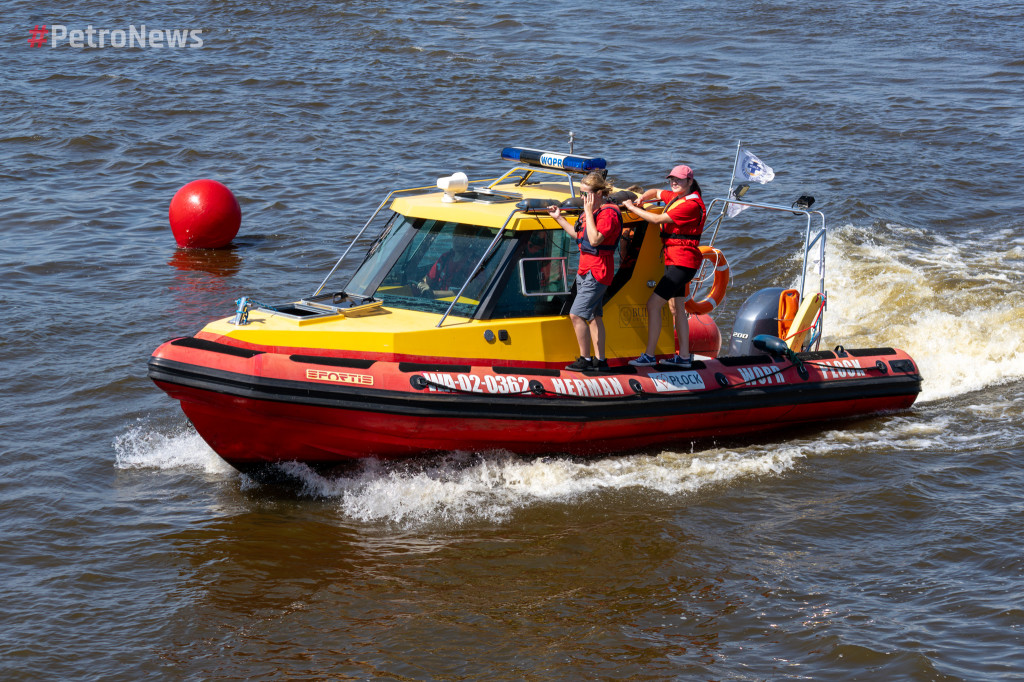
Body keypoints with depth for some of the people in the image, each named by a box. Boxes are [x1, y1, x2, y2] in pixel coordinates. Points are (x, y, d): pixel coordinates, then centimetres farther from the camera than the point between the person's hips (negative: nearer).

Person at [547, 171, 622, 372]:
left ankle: (585, 359, -4)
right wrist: (559, 218, 20)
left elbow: (595, 240, -27)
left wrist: (588, 213, -22)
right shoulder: (593, 211, 14)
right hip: (585, 270, 10)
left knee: (576, 314, -11)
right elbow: (578, 235, 25)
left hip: (597, 271, -10)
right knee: (594, 316, 12)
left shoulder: (608, 213, -17)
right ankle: (600, 360, 17)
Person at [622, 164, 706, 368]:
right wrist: (642, 198, 7)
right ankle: (684, 357, 22)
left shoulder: (691, 204, -18)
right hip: (675, 261, 11)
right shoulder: (675, 197, 11)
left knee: (653, 304, -11)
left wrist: (632, 208, -11)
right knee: (679, 308, 15)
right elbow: (655, 192, 30)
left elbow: (658, 219, -21)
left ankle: (649, 355, -8)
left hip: (682, 263, -11)